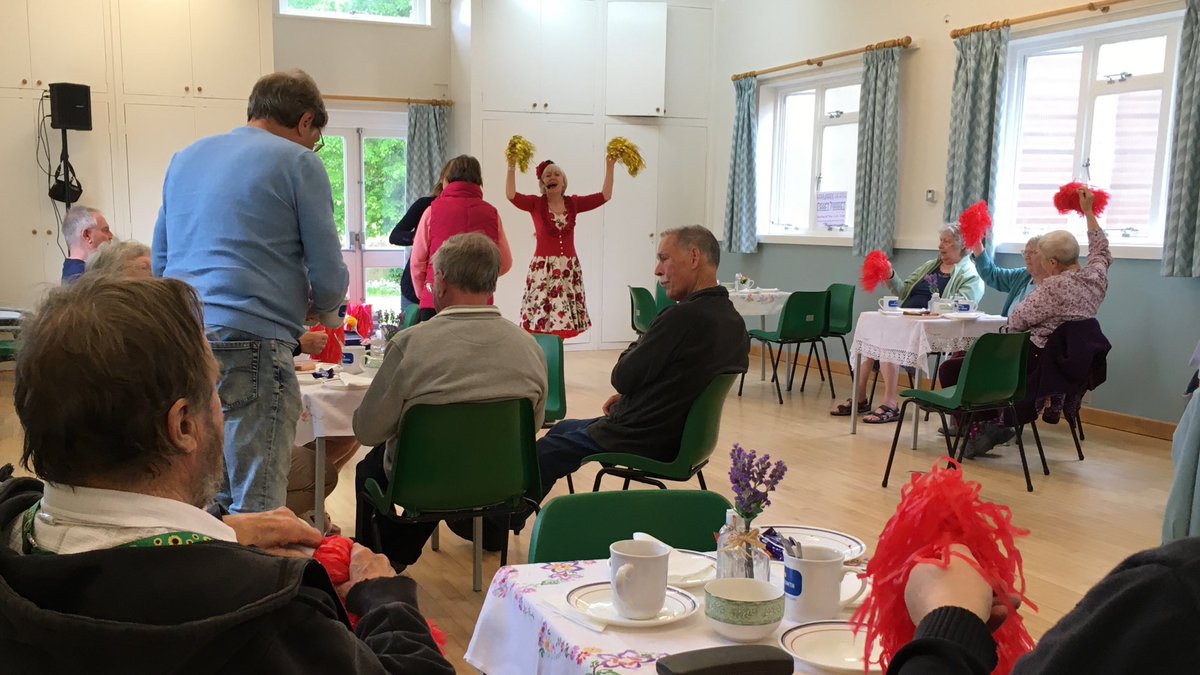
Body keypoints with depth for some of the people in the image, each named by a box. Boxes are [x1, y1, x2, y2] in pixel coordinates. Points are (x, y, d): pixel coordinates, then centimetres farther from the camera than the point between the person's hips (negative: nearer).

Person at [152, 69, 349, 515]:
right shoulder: (298, 162, -1)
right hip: (249, 343, -7)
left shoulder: (186, 157, 19)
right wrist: (326, 313, 19)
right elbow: (328, 277, -2)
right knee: (256, 507, -3)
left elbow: (160, 263, 27)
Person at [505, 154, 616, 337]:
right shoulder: (536, 204, 1)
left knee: (562, 319, 2)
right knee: (541, 323, -7)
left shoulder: (573, 203, 9)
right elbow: (511, 195, -14)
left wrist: (609, 166, 1)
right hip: (542, 269, -3)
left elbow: (605, 195, 4)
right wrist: (511, 167, -21)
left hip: (569, 269, 3)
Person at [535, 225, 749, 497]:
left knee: (540, 455, 1)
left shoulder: (682, 316, -26)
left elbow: (622, 378, -18)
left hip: (641, 440, -10)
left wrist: (638, 344, 1)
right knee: (560, 429, 25)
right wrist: (627, 397, 10)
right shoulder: (734, 321, 2)